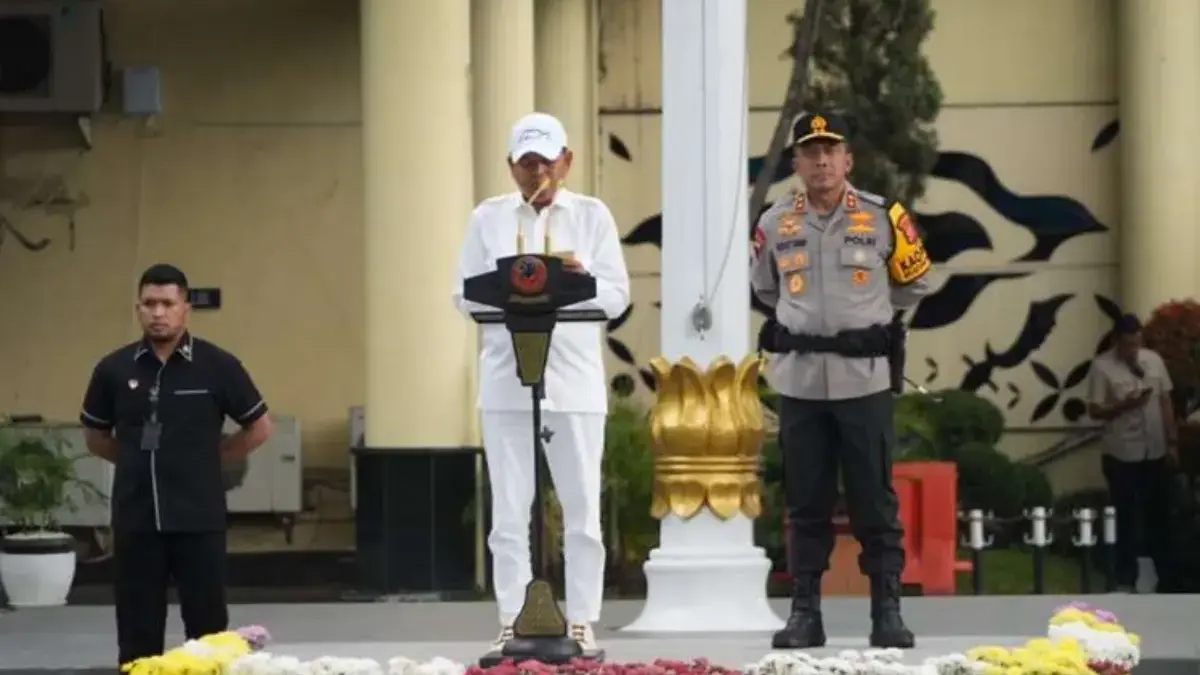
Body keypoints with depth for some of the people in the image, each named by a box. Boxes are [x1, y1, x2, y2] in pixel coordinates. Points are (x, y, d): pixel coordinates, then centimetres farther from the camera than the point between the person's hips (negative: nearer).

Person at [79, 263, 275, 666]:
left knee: (208, 631, 2)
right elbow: (95, 436, 17)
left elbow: (259, 428, 7)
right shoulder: (114, 369, 2)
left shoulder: (218, 366, -4)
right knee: (138, 633, 6)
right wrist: (139, 461, 9)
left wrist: (207, 459, 5)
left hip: (199, 520, -2)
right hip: (135, 520, 2)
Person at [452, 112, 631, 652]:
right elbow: (465, 296, 6)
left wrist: (580, 278, -16)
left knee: (581, 509, 1)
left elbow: (616, 297, 3)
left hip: (575, 379, 0)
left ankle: (582, 623, 7)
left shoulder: (592, 215, 8)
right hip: (507, 380, 1)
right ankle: (513, 622, 5)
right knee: (509, 510, 0)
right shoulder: (488, 217, 10)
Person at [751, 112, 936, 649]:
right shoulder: (775, 224, 4)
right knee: (805, 503, 6)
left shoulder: (883, 218, -2)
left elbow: (914, 284, 12)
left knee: (874, 501, 0)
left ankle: (887, 611, 5)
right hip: (799, 380, 2)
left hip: (864, 377, -2)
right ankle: (805, 612, 11)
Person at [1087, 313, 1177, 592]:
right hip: (1122, 455, -4)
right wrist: (1125, 405, -27)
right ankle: (1126, 578, 16)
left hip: (1156, 452, 4)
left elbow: (1166, 402, 8)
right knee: (1125, 516, 5)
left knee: (1159, 512, 13)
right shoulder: (1102, 366, -10)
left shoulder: (1154, 360, 3)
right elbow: (1094, 411, -11)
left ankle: (1165, 572, 28)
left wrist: (1172, 442, 6)